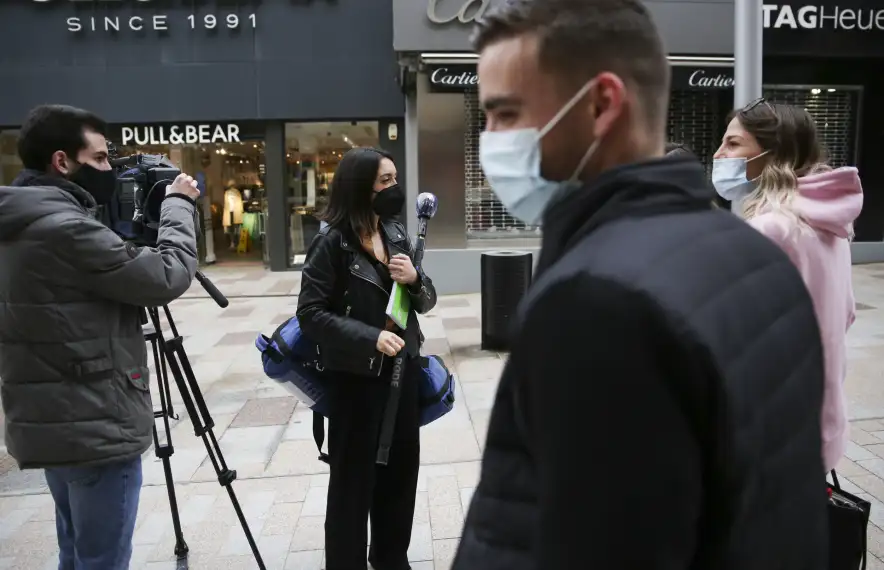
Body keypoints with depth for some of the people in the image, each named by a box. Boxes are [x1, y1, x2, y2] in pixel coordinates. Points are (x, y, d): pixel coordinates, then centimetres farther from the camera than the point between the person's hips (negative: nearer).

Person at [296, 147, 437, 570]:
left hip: (403, 367, 6)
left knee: (401, 467, 17)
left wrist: (415, 279, -11)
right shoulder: (332, 242, -13)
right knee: (354, 475, 6)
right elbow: (310, 314, -17)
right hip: (356, 375, -6)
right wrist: (370, 338, -25)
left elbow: (427, 302, 10)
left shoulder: (397, 234, 6)